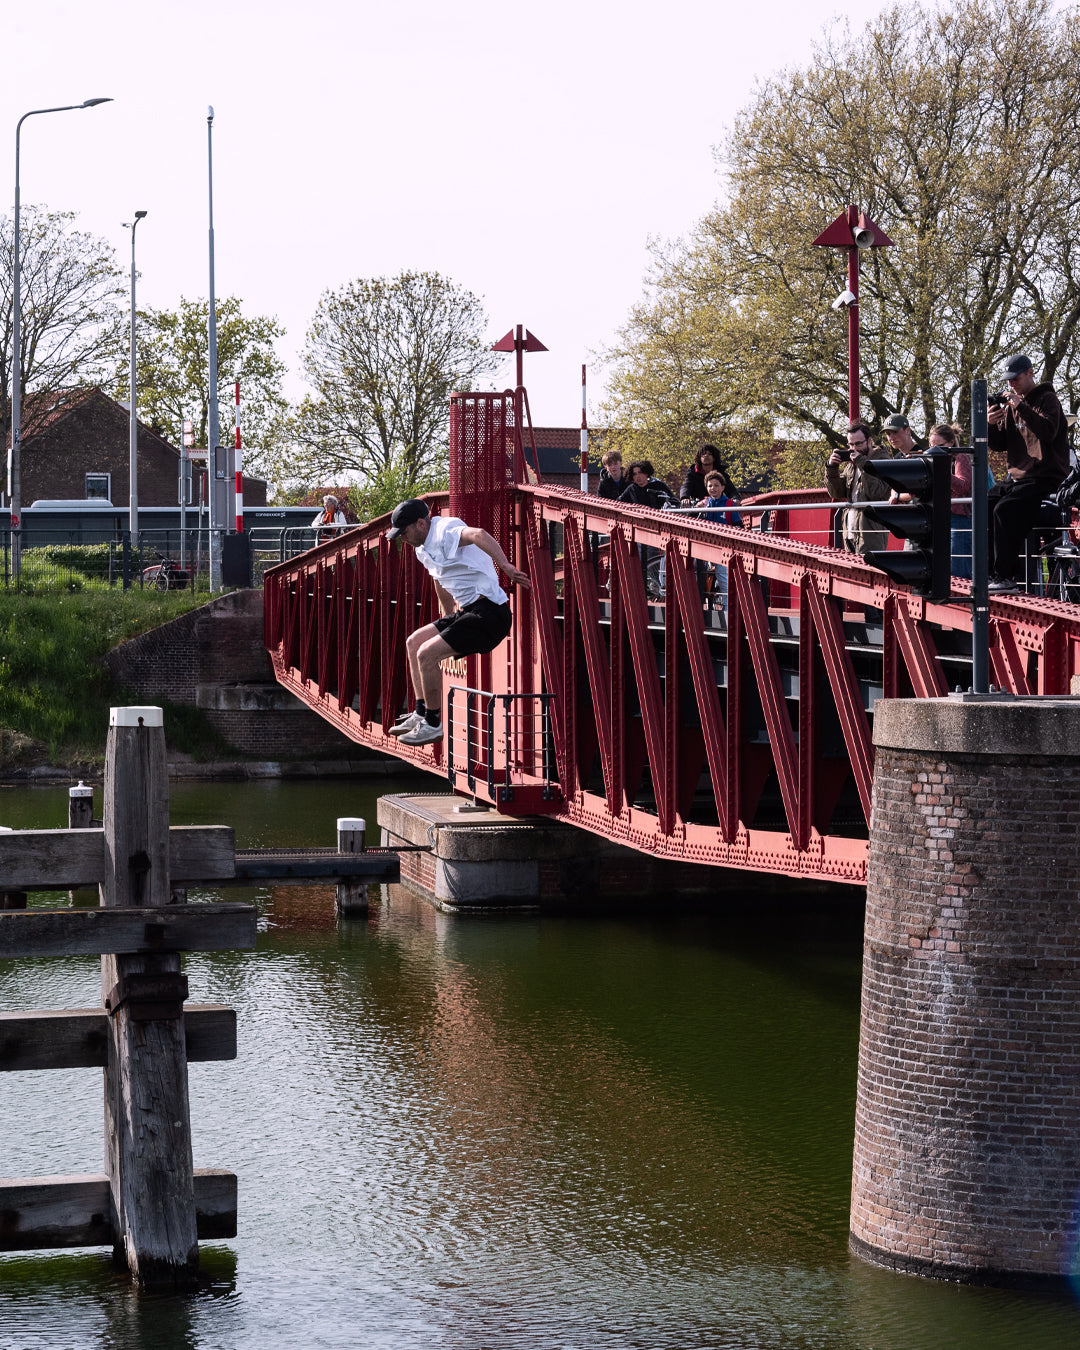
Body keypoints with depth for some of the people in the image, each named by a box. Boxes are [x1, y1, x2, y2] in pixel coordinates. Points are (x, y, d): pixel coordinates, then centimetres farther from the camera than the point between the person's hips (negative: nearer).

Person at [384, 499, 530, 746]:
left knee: (427, 653, -18)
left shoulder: (445, 532, -17)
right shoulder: (423, 547, 16)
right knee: (414, 642, 17)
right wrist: (449, 620, 43)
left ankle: (433, 725, -7)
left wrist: (505, 565, -53)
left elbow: (478, 534, -39)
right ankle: (421, 714, 17)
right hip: (466, 611, 11)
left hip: (489, 614, -11)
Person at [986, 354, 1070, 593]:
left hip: (1044, 479, -8)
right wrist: (991, 425, -7)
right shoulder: (1010, 404, 17)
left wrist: (1021, 407, -26)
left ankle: (1005, 577, -27)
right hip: (1016, 477, 8)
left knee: (1005, 510, -28)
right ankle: (991, 574, -10)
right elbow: (999, 444, 14)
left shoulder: (1047, 399, -4)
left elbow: (1048, 432, -22)